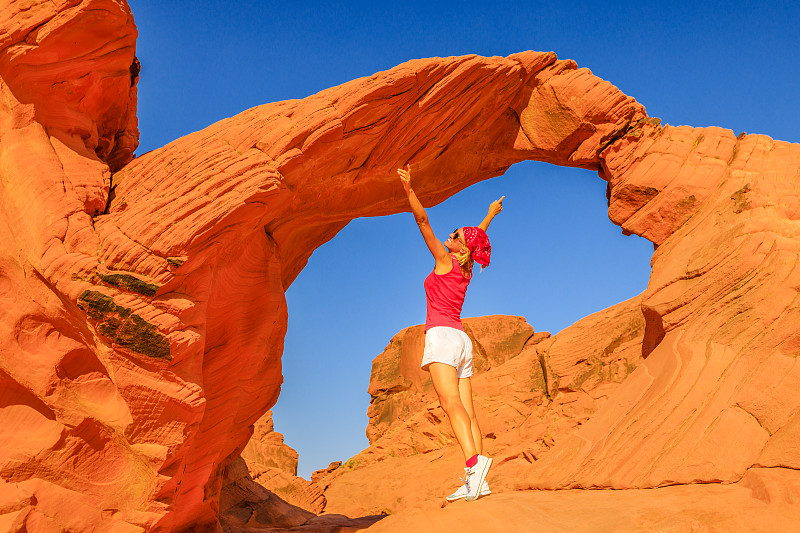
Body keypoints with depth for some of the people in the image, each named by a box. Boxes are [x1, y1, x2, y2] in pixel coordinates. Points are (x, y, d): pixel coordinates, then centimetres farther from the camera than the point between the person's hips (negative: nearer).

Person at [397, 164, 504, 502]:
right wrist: (490, 215, 52)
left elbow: (423, 221, -5)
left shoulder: (445, 260, 2)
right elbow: (478, 237, 38)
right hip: (461, 341, 8)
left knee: (451, 403, -22)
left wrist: (408, 189, -7)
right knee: (467, 412, -3)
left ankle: (474, 461, -38)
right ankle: (477, 481, -9)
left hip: (442, 335, -8)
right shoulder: (465, 269, 19)